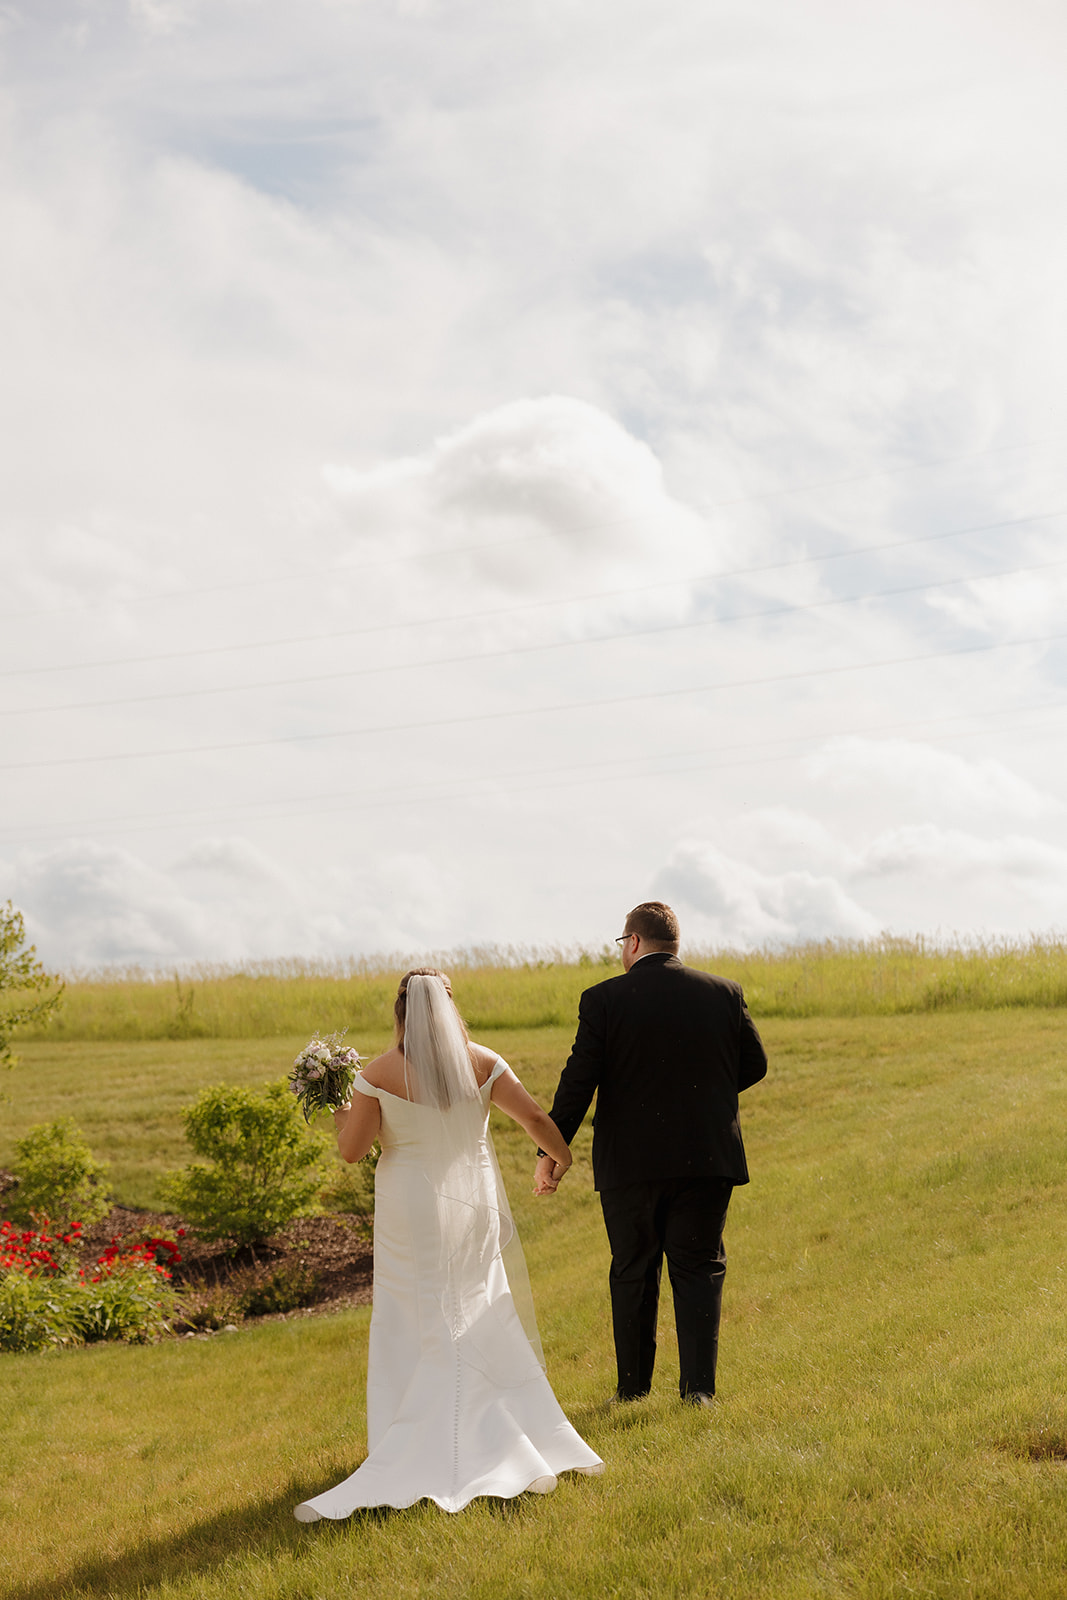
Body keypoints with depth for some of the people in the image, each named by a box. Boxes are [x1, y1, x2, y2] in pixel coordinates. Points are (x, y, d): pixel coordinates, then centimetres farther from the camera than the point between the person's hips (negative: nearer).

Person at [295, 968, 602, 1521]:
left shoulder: (379, 1074, -11)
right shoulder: (481, 1063, -5)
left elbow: (351, 1149, -9)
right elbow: (534, 1117, -4)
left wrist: (342, 1116, 11)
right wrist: (563, 1157, 14)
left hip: (413, 1215, -3)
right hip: (474, 1205, 3)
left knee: (417, 1331, 7)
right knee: (482, 1322, 16)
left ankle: (421, 1454, 12)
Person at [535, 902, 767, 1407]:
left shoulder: (603, 1000, -6)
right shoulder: (724, 993, 1)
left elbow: (579, 1080, -9)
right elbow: (754, 1065, 8)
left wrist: (551, 1150, -4)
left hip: (630, 1162, -1)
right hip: (707, 1157, 1)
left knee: (633, 1275, 12)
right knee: (699, 1270, 9)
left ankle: (633, 1388, 19)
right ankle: (698, 1386, 3)